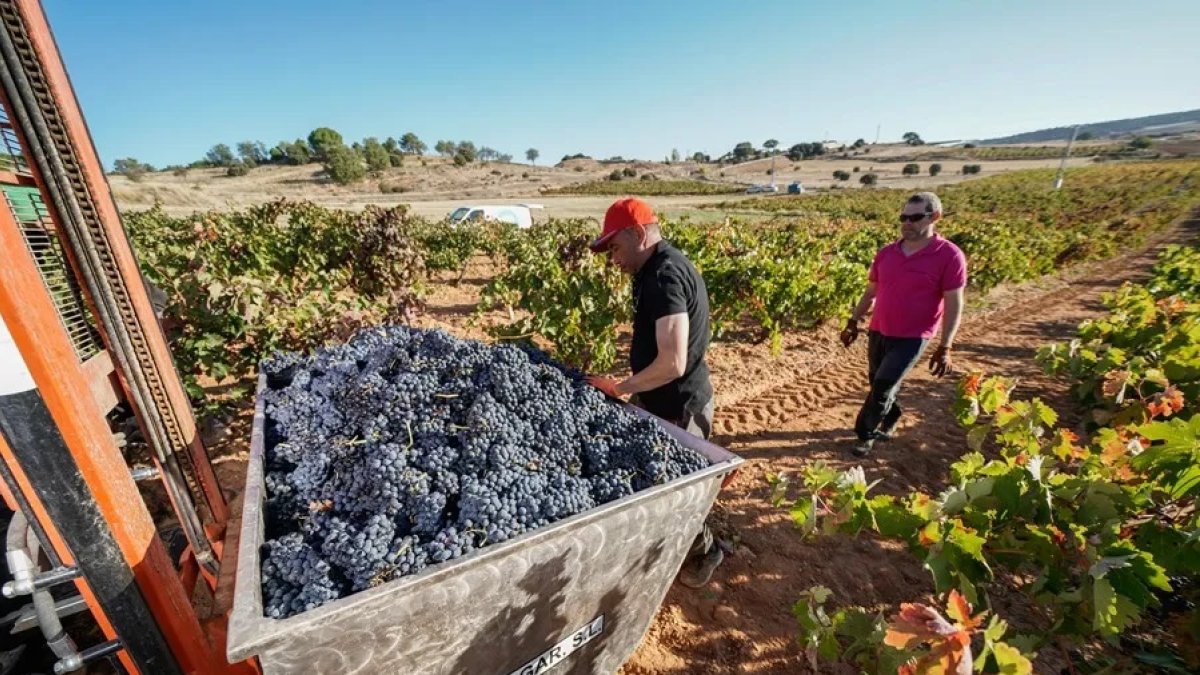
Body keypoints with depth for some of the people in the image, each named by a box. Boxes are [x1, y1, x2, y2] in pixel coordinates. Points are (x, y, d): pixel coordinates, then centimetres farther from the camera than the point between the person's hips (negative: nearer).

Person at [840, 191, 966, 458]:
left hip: (911, 338, -5)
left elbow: (954, 305, -11)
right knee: (877, 383, 15)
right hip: (878, 332, 5)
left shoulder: (949, 256, -12)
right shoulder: (886, 252, 3)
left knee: (883, 387, -6)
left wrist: (945, 347, -13)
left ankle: (865, 434, 14)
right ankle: (889, 421, 41)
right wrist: (853, 322, 11)